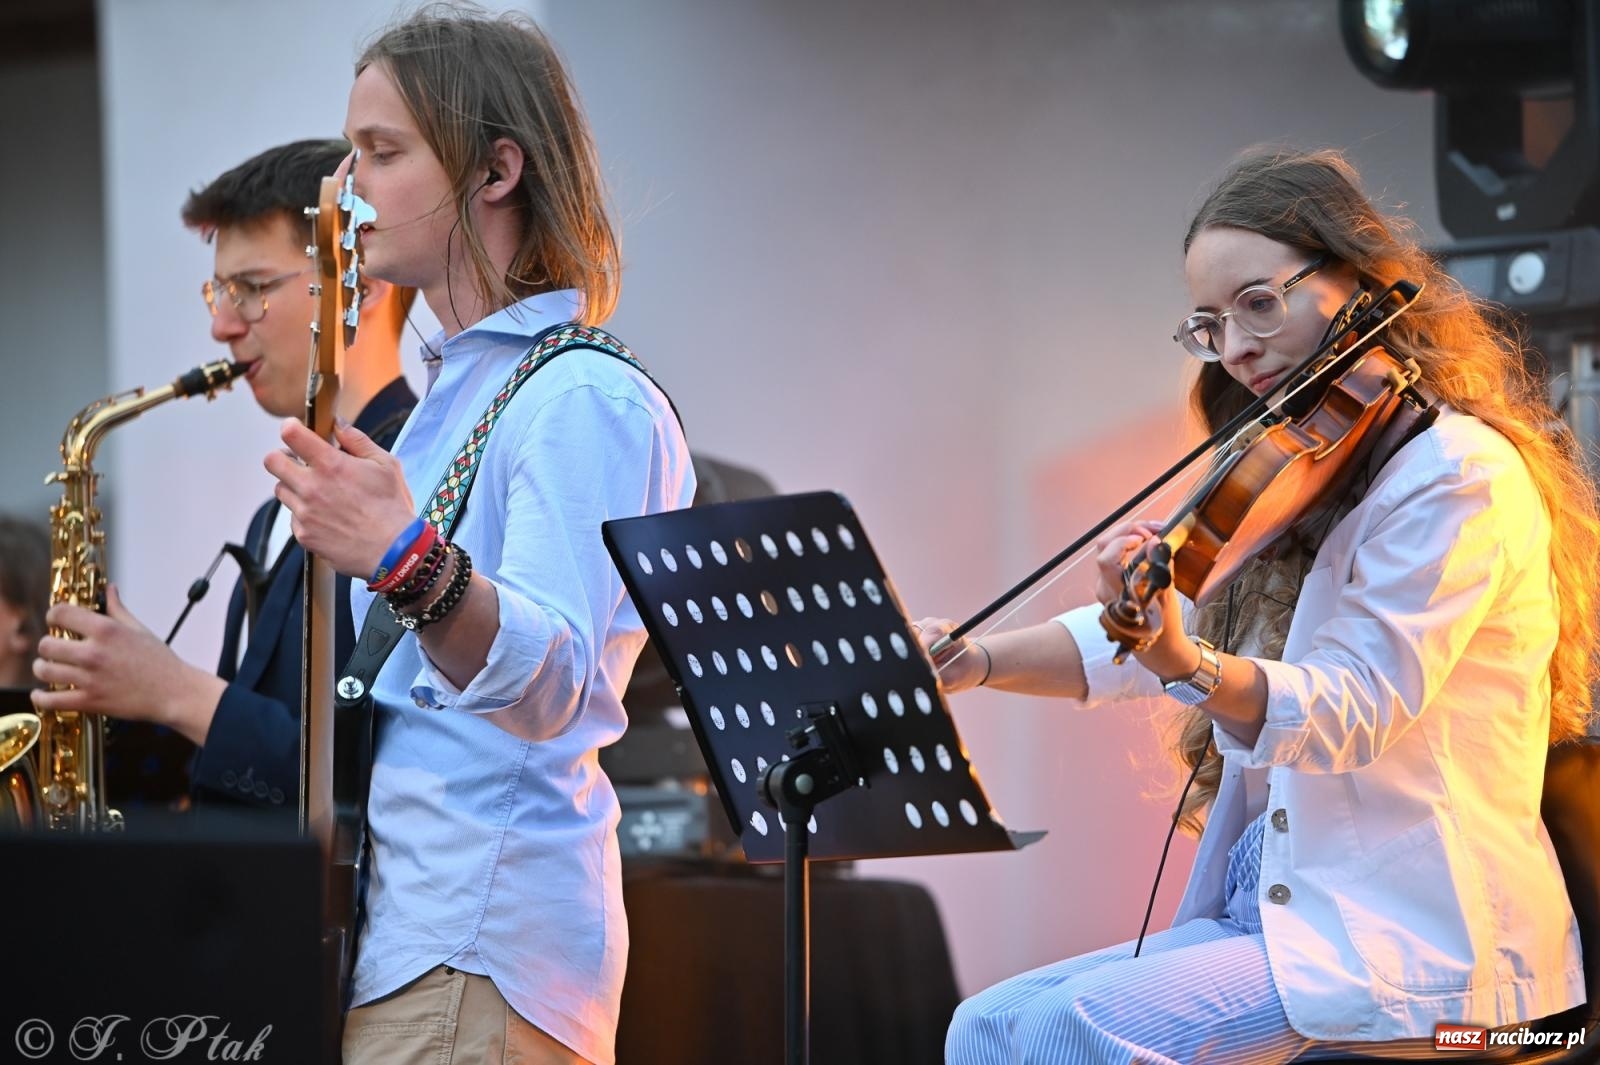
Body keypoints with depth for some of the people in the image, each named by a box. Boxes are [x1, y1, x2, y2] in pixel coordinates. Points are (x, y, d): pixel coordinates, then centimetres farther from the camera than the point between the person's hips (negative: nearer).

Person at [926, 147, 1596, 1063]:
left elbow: (1351, 710, -20)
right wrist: (979, 659, 0)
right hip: (1273, 911, 9)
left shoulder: (1460, 472, -11)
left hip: (1418, 938, -9)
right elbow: (1147, 635, 17)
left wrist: (1186, 663, -38)